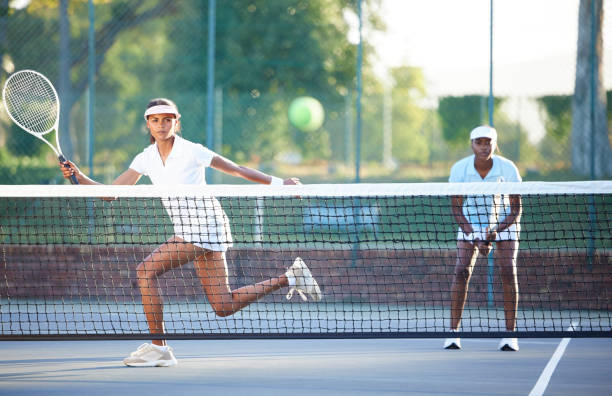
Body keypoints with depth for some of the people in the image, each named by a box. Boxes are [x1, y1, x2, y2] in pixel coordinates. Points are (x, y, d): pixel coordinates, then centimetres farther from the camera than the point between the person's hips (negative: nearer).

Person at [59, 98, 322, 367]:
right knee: (223, 307, 7)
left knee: (146, 271, -17)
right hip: (186, 230, 7)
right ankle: (290, 277, 21)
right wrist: (79, 178, -10)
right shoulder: (146, 158, 7)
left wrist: (278, 183, -3)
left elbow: (236, 169, -3)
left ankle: (158, 347, -10)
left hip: (204, 223, -7)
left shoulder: (191, 151, -11)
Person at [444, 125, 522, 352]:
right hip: (471, 223, 1)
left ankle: (510, 334, -12)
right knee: (462, 271, -15)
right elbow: (456, 209, -11)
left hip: (504, 223, -1)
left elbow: (516, 209, -14)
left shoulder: (508, 169, -21)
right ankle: (453, 333, -10)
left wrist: (496, 230, -29)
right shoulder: (459, 169, -19)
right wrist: (475, 237, -23)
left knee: (508, 271, -17)